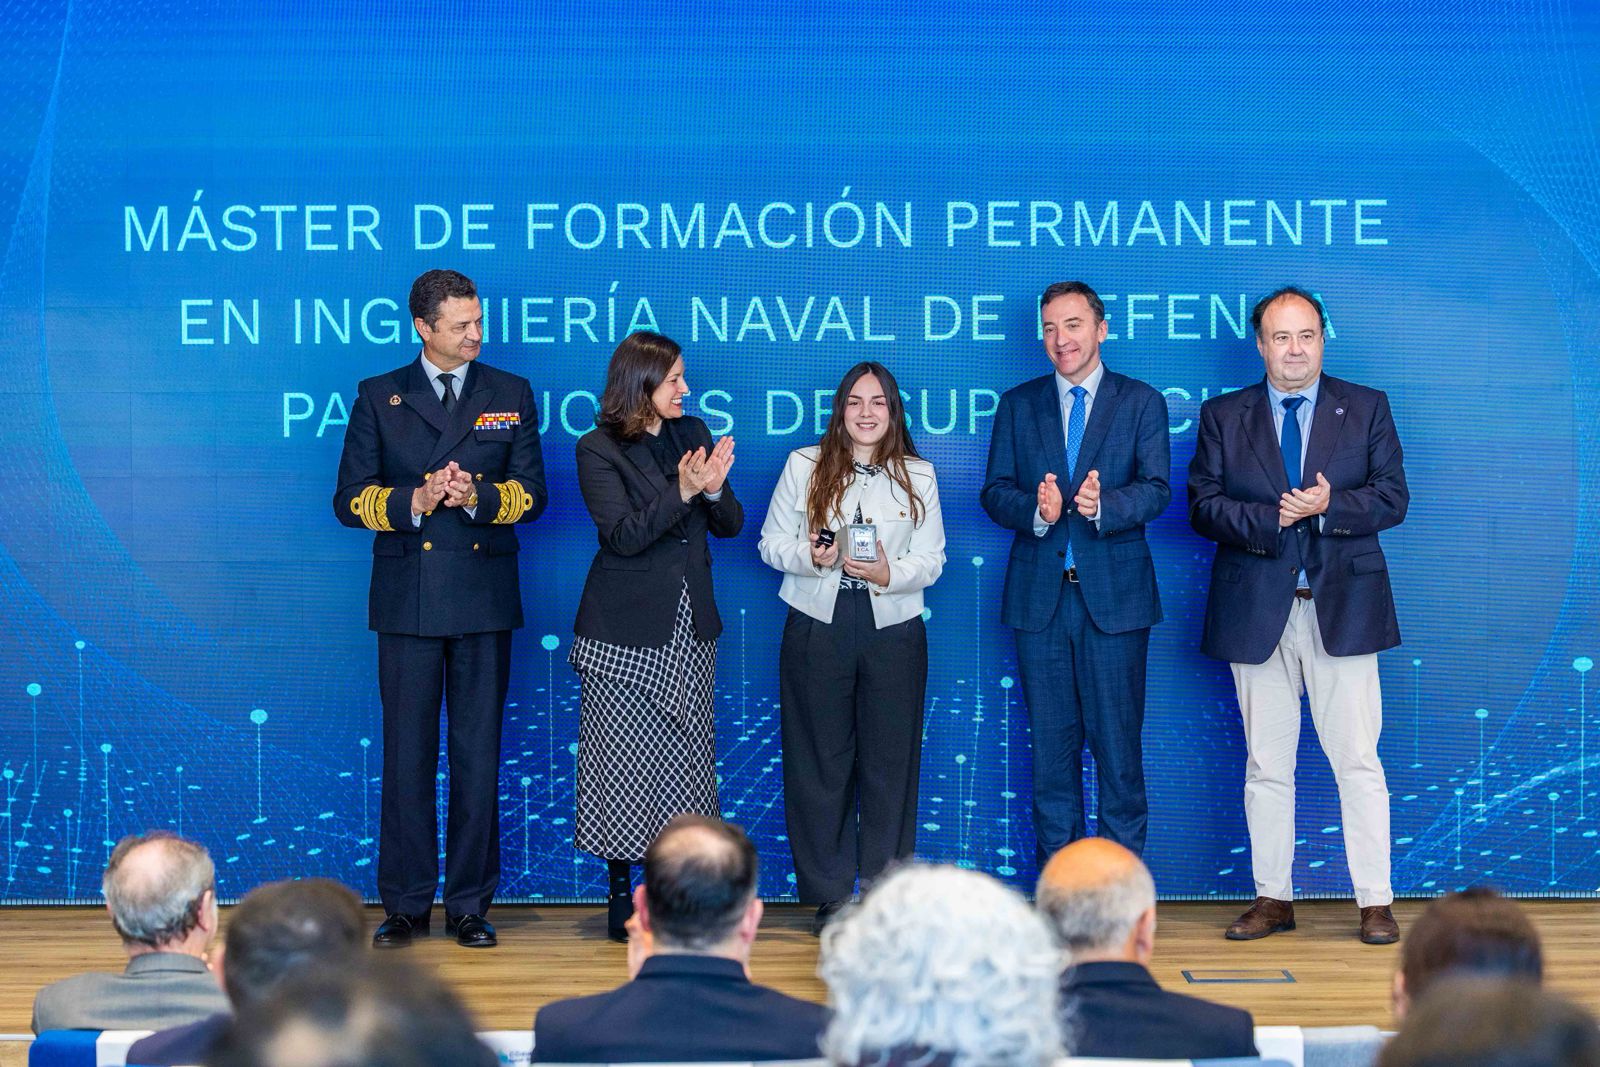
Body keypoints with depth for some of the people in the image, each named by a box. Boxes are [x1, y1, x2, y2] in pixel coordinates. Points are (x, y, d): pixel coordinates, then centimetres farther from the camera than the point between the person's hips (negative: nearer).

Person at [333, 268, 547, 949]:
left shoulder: (511, 396, 9)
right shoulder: (379, 398, 7)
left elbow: (531, 493, 3)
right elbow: (350, 500, 2)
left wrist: (476, 496, -16)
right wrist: (414, 500, -15)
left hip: (485, 597, 1)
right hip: (408, 599, 0)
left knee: (479, 755, 3)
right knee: (406, 754, 2)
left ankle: (469, 905, 11)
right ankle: (406, 906, 9)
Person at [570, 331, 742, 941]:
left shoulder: (691, 433, 10)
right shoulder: (598, 450, -5)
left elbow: (732, 525, 8)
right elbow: (624, 535, -15)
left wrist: (715, 490, -13)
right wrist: (682, 492, -25)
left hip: (689, 625, 5)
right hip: (626, 628, -4)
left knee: (685, 754, 4)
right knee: (623, 757, 0)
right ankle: (621, 895, 9)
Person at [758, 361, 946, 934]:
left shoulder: (918, 475, 7)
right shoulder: (804, 466, 4)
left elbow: (931, 559, 5)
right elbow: (772, 543, 5)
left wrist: (890, 574, -15)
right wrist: (810, 557, -16)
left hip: (893, 631, 1)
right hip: (818, 629, 0)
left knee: (890, 761, 2)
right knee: (820, 762, 2)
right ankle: (829, 895, 12)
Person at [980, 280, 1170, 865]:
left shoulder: (1141, 402, 5)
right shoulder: (1017, 405, 12)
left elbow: (1156, 489, -6)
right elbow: (995, 492, 4)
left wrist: (1102, 505, -25)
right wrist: (1036, 510, -18)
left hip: (1114, 595, -2)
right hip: (1039, 596, 2)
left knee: (1118, 741, 0)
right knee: (1050, 743, 6)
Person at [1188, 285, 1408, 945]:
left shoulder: (1367, 409, 8)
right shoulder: (1222, 417, 9)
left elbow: (1392, 497, 0)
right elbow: (1203, 506, 0)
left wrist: (1328, 507, -17)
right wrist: (1271, 518, -15)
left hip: (1343, 606, -1)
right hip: (1257, 611, 1)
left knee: (1357, 759, -3)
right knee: (1265, 764, 6)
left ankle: (1375, 902, 3)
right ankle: (1273, 897, 15)